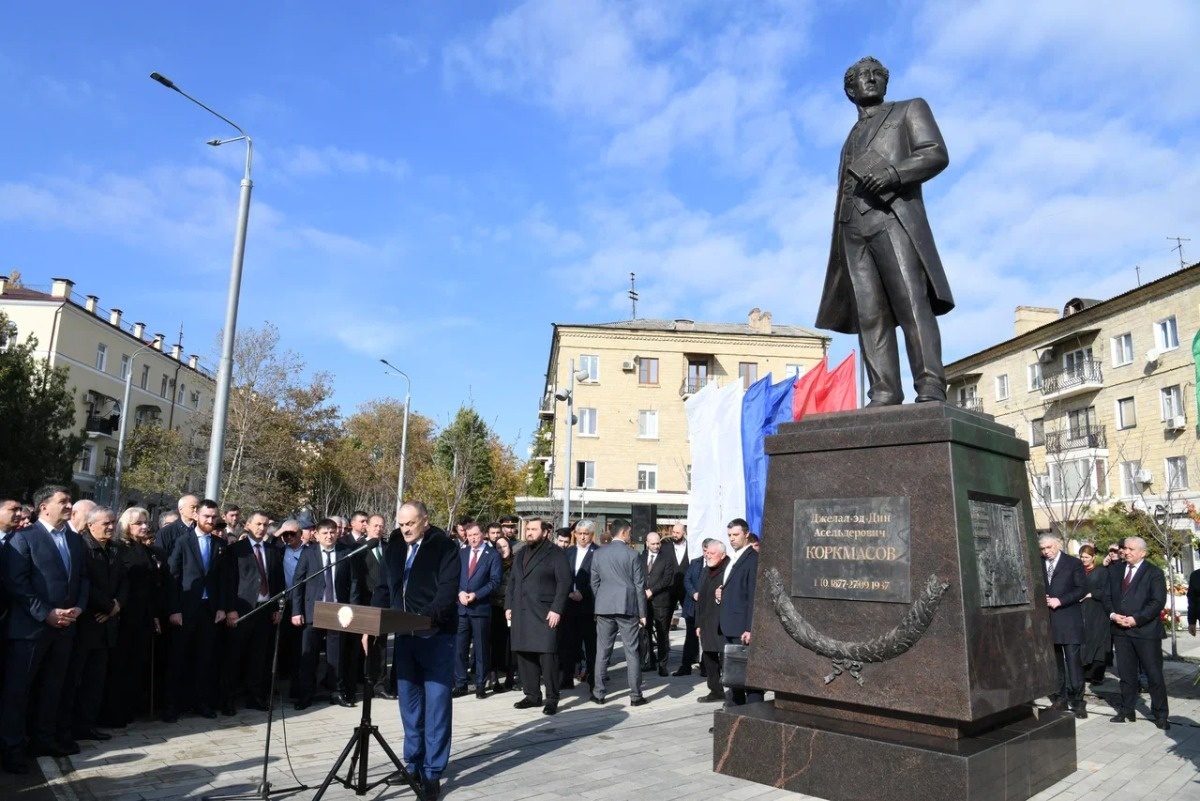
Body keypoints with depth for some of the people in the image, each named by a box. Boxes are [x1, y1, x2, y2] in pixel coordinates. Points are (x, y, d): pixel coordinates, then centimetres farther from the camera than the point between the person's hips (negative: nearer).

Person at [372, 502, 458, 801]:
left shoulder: (445, 547, -8)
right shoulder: (393, 547, 9)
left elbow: (448, 591, -17)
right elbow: (384, 588, 13)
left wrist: (427, 619, -30)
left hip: (436, 636, -5)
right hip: (404, 636, 5)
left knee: (436, 705, 0)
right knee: (410, 704, 14)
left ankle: (432, 772, 8)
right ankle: (413, 764, 27)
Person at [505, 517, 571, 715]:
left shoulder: (555, 554, -3)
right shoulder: (520, 554, 18)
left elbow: (564, 583, -10)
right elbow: (512, 581, 20)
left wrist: (556, 609, -16)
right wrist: (509, 606, 11)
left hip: (544, 613, -7)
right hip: (521, 613, 7)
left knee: (547, 655, -6)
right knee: (523, 654, 9)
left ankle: (552, 699, 3)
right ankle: (532, 695, 20)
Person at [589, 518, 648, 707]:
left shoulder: (598, 554, 5)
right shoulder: (633, 554, -5)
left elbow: (594, 583, 9)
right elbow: (639, 586, -4)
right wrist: (642, 613, 2)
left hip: (604, 608, 3)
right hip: (628, 607, -3)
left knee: (602, 652, 9)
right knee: (632, 652, 3)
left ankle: (599, 693, 12)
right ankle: (635, 696, 7)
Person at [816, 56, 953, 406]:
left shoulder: (910, 109, 20)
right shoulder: (853, 135, 32)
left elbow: (936, 154, 4)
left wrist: (893, 172, -14)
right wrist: (839, 241, 10)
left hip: (893, 217, -4)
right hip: (853, 227, 4)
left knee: (912, 303, -18)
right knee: (869, 315, -8)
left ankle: (930, 390, -23)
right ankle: (883, 393, -14)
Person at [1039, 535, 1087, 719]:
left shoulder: (1074, 563, 0)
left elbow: (1082, 589, -6)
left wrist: (1060, 600, -14)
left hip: (1068, 619, -4)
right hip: (1046, 620, 4)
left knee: (1073, 661, -5)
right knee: (1053, 663, 8)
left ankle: (1077, 701, 1)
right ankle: (1059, 699, 16)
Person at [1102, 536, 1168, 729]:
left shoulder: (1154, 573, -3)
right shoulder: (1115, 572, 13)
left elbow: (1158, 602, -11)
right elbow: (1107, 596, 13)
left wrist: (1136, 619, -17)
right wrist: (1112, 615, -6)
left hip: (1146, 630, -5)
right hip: (1120, 630, 5)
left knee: (1154, 674, 2)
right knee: (1126, 673, 11)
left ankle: (1160, 715, 13)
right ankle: (1126, 711, 20)